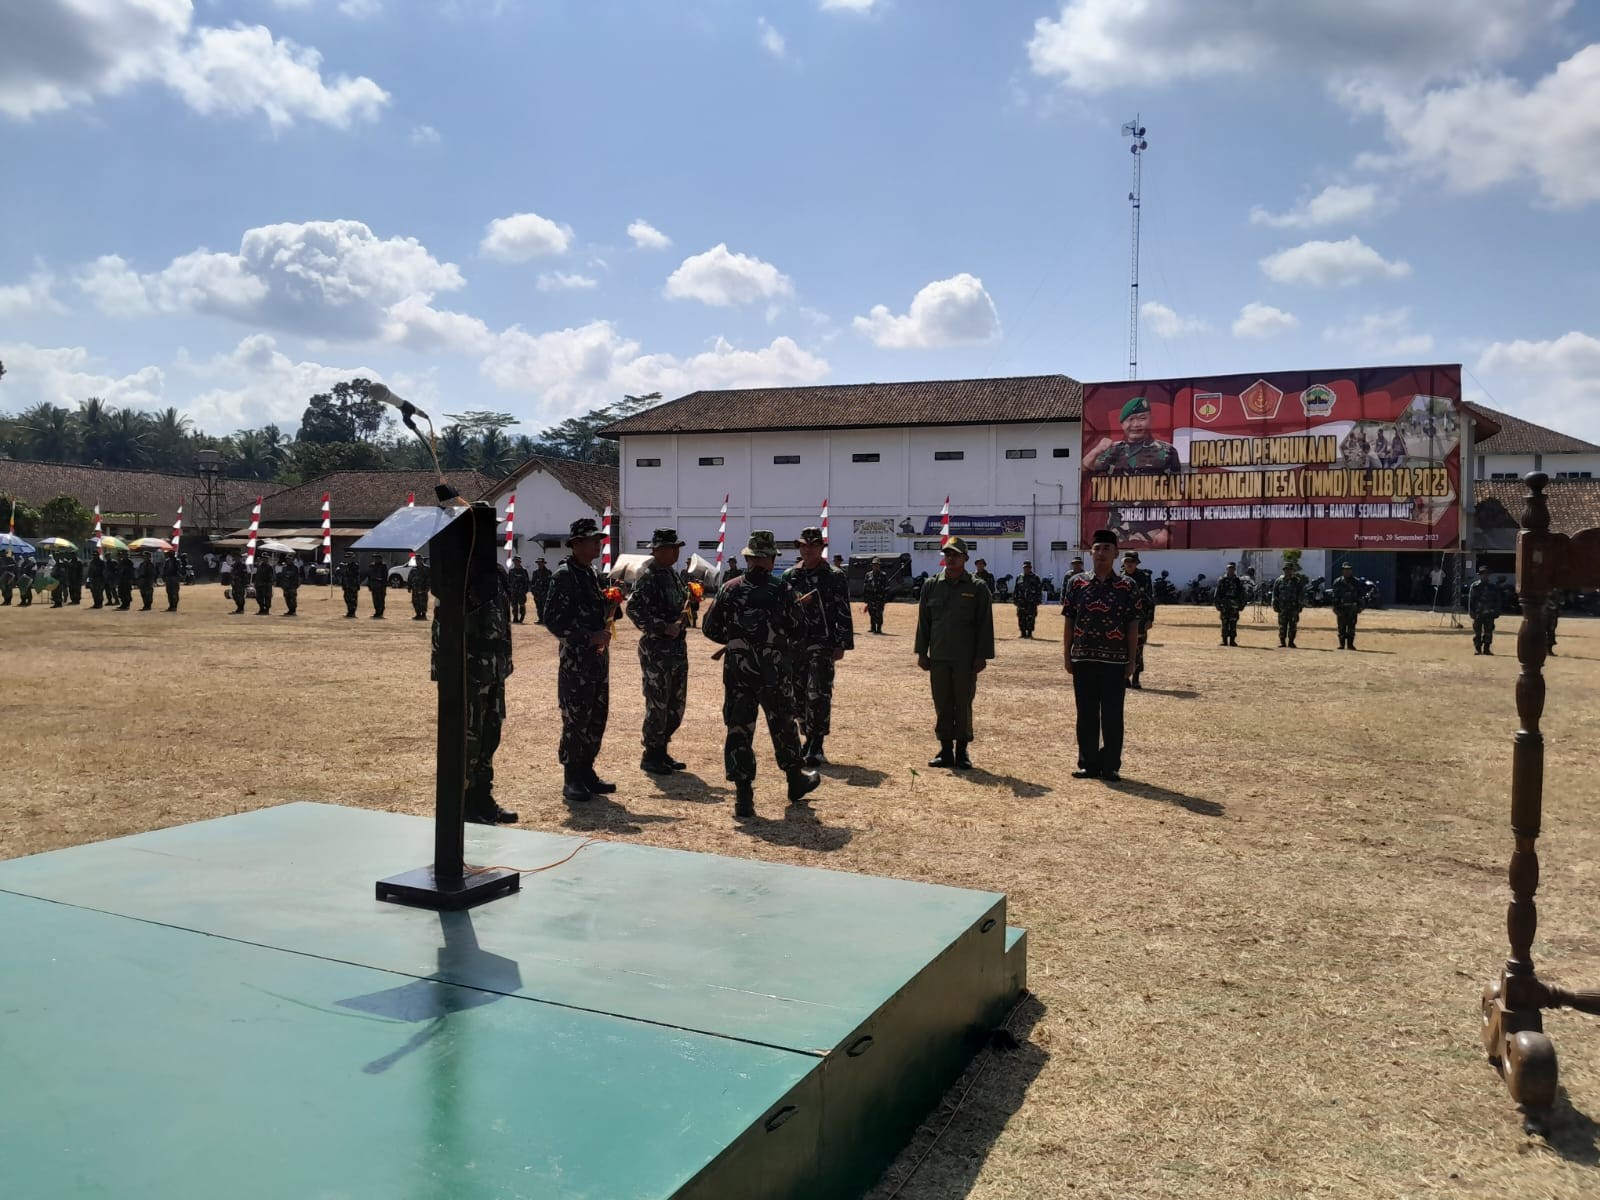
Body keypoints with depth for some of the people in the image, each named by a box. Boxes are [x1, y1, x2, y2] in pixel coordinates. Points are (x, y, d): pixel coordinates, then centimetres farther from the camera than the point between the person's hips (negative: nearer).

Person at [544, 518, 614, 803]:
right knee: (575, 721, -3)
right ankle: (572, 782, 6)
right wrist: (589, 638, -20)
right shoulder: (563, 575, -12)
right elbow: (552, 619, -17)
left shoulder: (590, 573, 15)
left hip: (598, 658, 9)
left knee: (597, 718, 13)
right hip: (575, 661, -9)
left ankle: (586, 774, 24)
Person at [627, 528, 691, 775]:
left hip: (678, 646, 9)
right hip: (656, 649, -9)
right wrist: (664, 628, -24)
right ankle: (651, 756, 10)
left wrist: (686, 614, 2)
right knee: (657, 704, -2)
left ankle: (662, 751, 26)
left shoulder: (673, 574, 13)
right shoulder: (647, 577, -13)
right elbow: (633, 609, -21)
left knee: (676, 703, 14)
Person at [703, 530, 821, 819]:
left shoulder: (729, 589, -3)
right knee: (783, 726, 17)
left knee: (738, 730, 4)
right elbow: (798, 629, -1)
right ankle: (796, 781, 35)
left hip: (737, 672, 1)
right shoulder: (782, 590, -7)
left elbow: (710, 629, 2)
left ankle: (743, 798, 1)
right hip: (774, 673, 0)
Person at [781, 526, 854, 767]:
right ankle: (809, 739, 24)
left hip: (822, 644, -4)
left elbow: (844, 613, -2)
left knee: (818, 695, -10)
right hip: (794, 644, 4)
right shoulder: (789, 576, 11)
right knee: (797, 695, 9)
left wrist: (841, 645, -7)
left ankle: (816, 747, -4)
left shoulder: (835, 577, 0)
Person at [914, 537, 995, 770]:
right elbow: (923, 621, 9)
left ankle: (961, 751, 14)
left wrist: (982, 656, -5)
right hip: (938, 658, 2)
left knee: (963, 706, 4)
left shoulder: (977, 588, 0)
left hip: (966, 660, -2)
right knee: (942, 706, 6)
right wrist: (921, 652, 5)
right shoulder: (931, 585, 6)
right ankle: (945, 751, 15)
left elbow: (985, 625, 0)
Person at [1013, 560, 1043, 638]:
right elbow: (1015, 590, 14)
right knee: (1021, 618, 2)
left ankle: (1029, 633, 0)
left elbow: (1039, 590, 3)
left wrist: (1038, 600, -5)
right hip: (1021, 602, 3)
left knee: (1030, 618, -5)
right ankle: (1023, 633, 10)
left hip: (1031, 602, -3)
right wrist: (1014, 599, 9)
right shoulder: (1019, 578, 12)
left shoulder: (1035, 578, 5)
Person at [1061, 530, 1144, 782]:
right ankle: (1088, 764, 17)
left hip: (1115, 661, -2)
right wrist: (1066, 654, 2)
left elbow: (1133, 625, -1)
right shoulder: (1077, 583, 4)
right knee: (1086, 714, 8)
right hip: (1083, 659, 2)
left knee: (1112, 716, 3)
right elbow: (1068, 621, 6)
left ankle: (1111, 766, 13)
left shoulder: (1128, 586, 0)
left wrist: (1132, 660, -4)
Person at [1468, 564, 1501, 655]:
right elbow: (1471, 600, 0)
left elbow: (1497, 600, 10)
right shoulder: (1475, 586, 1)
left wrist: (1497, 612, 4)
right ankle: (1477, 648, 7)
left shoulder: (1493, 586, 7)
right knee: (1477, 632, 1)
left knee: (1488, 632, 2)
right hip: (1478, 613, -2)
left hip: (1489, 614, 2)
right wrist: (1471, 612, -6)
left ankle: (1486, 648, 10)